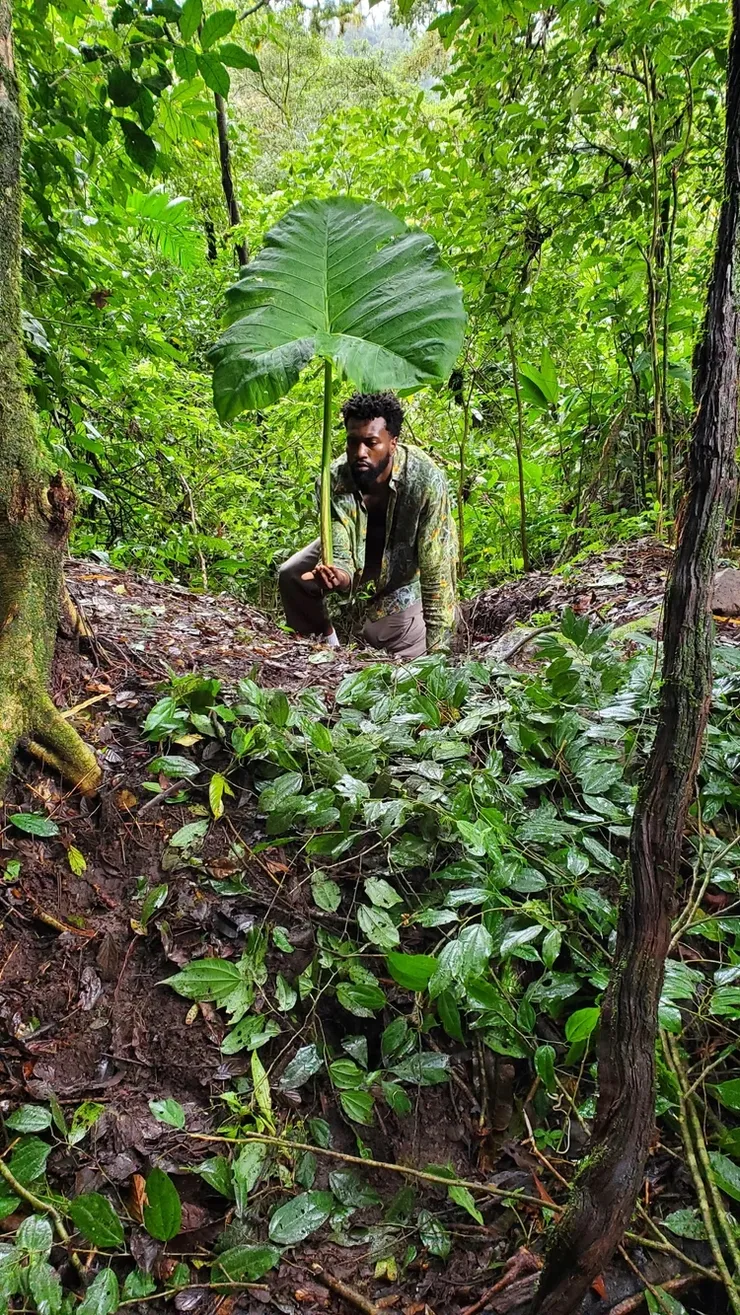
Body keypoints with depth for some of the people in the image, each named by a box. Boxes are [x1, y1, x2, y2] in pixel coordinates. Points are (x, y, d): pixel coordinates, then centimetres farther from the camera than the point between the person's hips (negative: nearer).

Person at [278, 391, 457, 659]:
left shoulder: (425, 479, -39)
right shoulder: (334, 481, -30)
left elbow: (437, 572, -36)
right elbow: (340, 555, -29)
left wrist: (437, 647, -35)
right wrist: (338, 575, -56)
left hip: (412, 557, -3)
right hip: (359, 544, 3)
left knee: (405, 650, -15)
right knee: (291, 576, -11)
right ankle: (326, 642, 14)